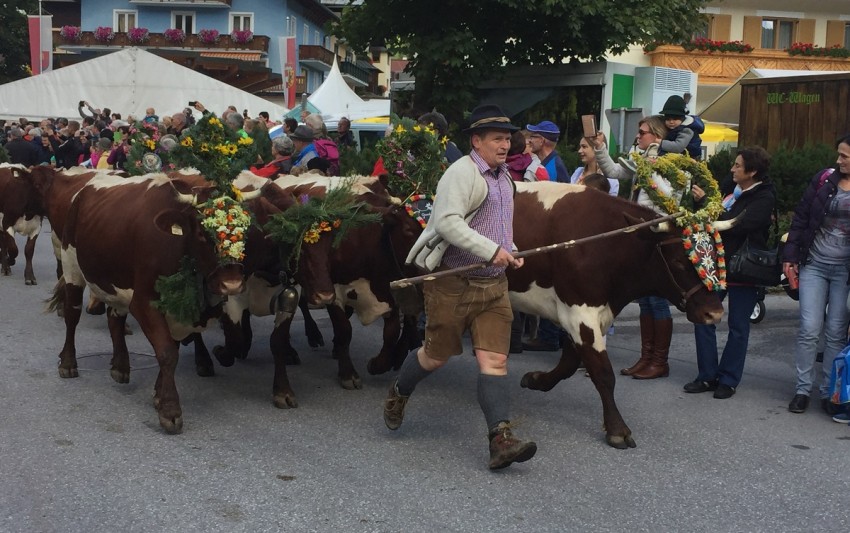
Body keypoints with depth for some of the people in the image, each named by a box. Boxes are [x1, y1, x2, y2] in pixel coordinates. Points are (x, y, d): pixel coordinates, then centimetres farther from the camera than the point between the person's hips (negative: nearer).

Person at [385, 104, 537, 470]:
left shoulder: (503, 177, 16)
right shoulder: (462, 173, -13)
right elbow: (446, 221, -26)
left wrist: (511, 252, 12)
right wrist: (491, 250, -28)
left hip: (493, 284, 7)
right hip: (452, 282, -7)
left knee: (495, 360, -3)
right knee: (437, 354, 7)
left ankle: (501, 440, -6)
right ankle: (398, 394, 37)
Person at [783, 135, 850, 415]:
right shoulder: (824, 180, 2)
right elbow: (800, 218, 6)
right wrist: (790, 256, 2)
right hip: (814, 265, 1)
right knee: (809, 329, -1)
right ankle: (803, 389, 10)